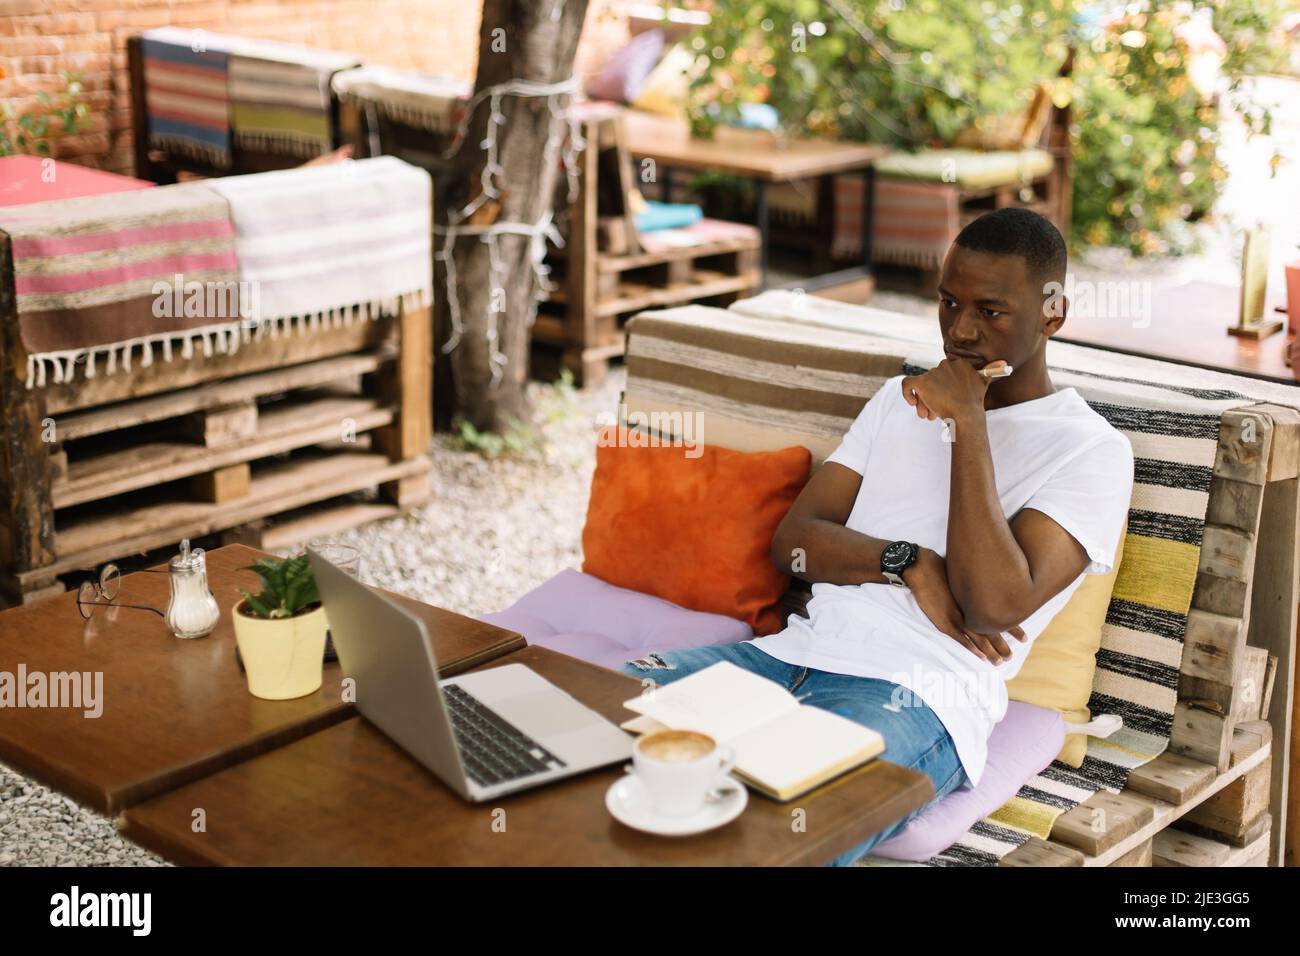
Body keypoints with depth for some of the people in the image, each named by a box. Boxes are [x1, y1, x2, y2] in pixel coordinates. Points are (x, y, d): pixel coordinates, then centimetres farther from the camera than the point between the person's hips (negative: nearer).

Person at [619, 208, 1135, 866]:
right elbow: (792, 541, 13)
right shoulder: (901, 398, 23)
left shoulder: (1091, 449, 3)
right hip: (797, 652, 6)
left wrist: (968, 424, -9)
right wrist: (911, 564, -7)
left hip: (918, 694, -6)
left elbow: (995, 605, -13)